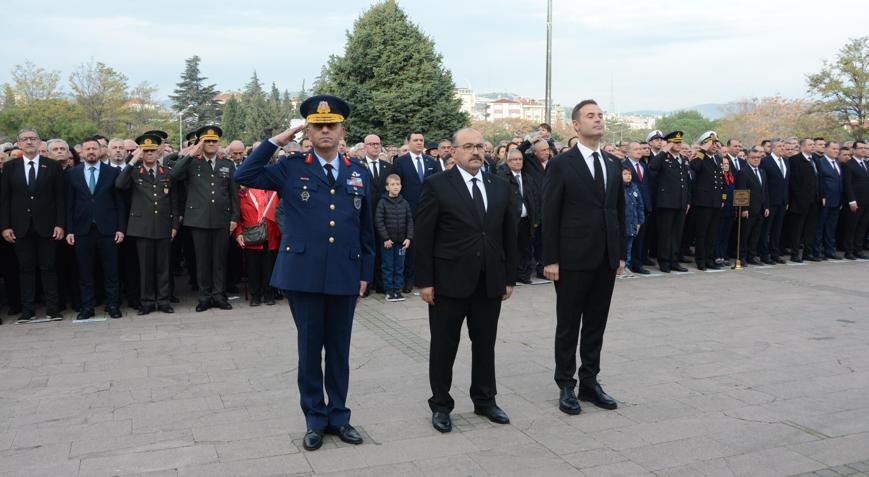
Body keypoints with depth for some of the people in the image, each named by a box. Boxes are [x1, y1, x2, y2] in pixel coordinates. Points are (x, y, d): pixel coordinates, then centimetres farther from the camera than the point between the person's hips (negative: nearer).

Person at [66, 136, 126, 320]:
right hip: (82, 229, 1)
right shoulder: (73, 173, 7)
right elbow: (69, 204, 5)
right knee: (84, 271, 5)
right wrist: (69, 230, 0)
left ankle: (112, 305, 13)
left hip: (107, 229, -1)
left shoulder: (113, 172, 4)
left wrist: (121, 228, -2)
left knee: (111, 270, 3)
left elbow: (120, 202, 3)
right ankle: (87, 307, 14)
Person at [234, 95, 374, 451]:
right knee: (310, 348, 8)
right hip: (303, 275, -2)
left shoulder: (359, 173, 8)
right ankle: (315, 419, 24)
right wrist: (275, 141, -6)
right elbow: (244, 177, -8)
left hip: (345, 276, 2)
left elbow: (366, 228, 11)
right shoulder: (291, 167, 2)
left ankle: (338, 416, 27)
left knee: (339, 349, 11)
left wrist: (365, 273, 9)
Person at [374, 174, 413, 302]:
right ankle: (389, 290, 13)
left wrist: (409, 238, -4)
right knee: (388, 267, 4)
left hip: (401, 241, 3)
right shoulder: (383, 202, -6)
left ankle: (397, 289, 18)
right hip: (387, 241, -3)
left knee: (399, 266, 8)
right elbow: (378, 221, -8)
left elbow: (410, 221, 5)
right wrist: (385, 238, -12)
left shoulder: (404, 203, 3)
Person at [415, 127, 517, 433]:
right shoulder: (437, 185, -5)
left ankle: (485, 401, 30)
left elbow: (509, 235, 11)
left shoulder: (500, 187, 8)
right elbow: (423, 237, -7)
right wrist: (425, 281, -10)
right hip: (449, 282, -4)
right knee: (444, 347, 8)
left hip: (490, 283, 4)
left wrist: (510, 278, 7)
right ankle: (441, 405, 22)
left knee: (485, 345, 14)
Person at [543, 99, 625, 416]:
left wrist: (621, 254, 11)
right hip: (573, 259, -5)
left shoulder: (613, 166, 12)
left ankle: (589, 382, 24)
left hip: (606, 260, 5)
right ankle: (566, 387, 16)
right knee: (568, 325, 5)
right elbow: (550, 215, -8)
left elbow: (619, 212, 14)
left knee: (596, 324, 12)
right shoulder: (561, 164, -5)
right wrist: (550, 259, -12)